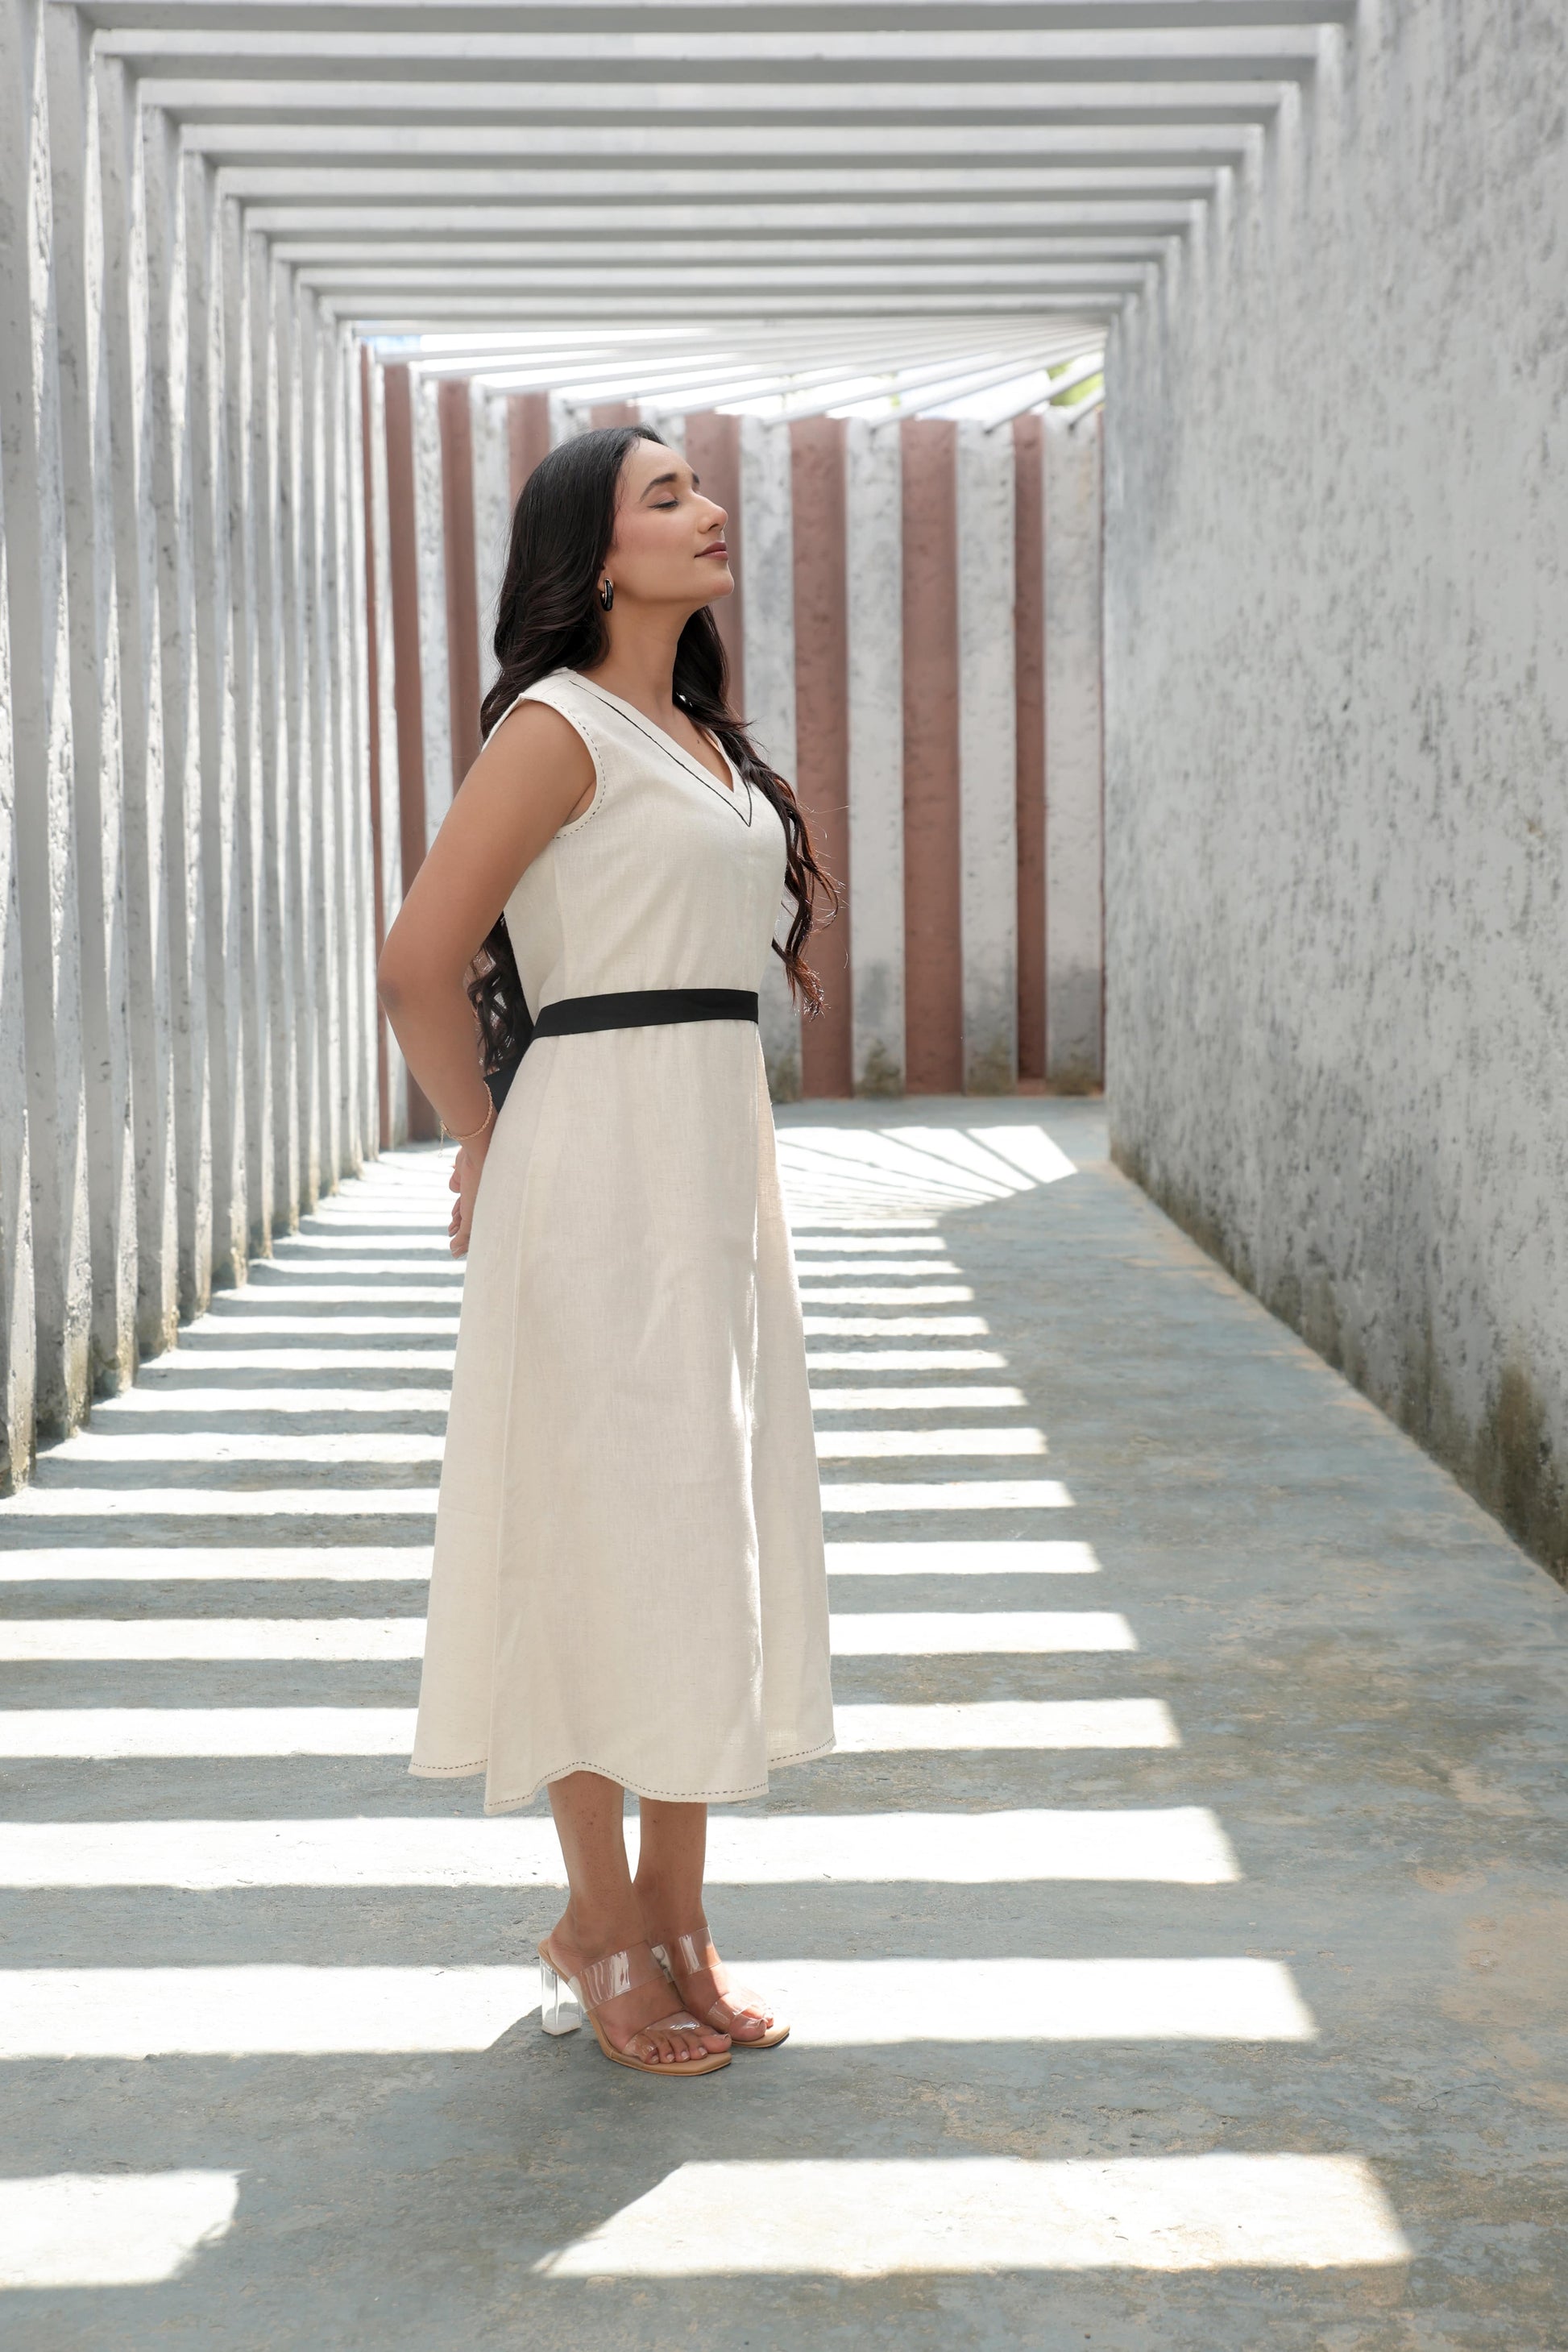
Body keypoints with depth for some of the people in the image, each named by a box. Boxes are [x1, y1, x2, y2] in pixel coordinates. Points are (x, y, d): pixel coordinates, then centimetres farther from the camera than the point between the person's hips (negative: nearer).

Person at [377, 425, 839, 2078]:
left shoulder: (702, 736, 16)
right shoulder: (561, 726, -10)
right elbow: (421, 962, -14)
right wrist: (486, 1145, -1)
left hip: (720, 1162, 8)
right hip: (605, 1160, -8)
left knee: (712, 1538, 10)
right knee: (612, 1538, -2)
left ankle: (676, 1921, 21)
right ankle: (596, 1925, 12)